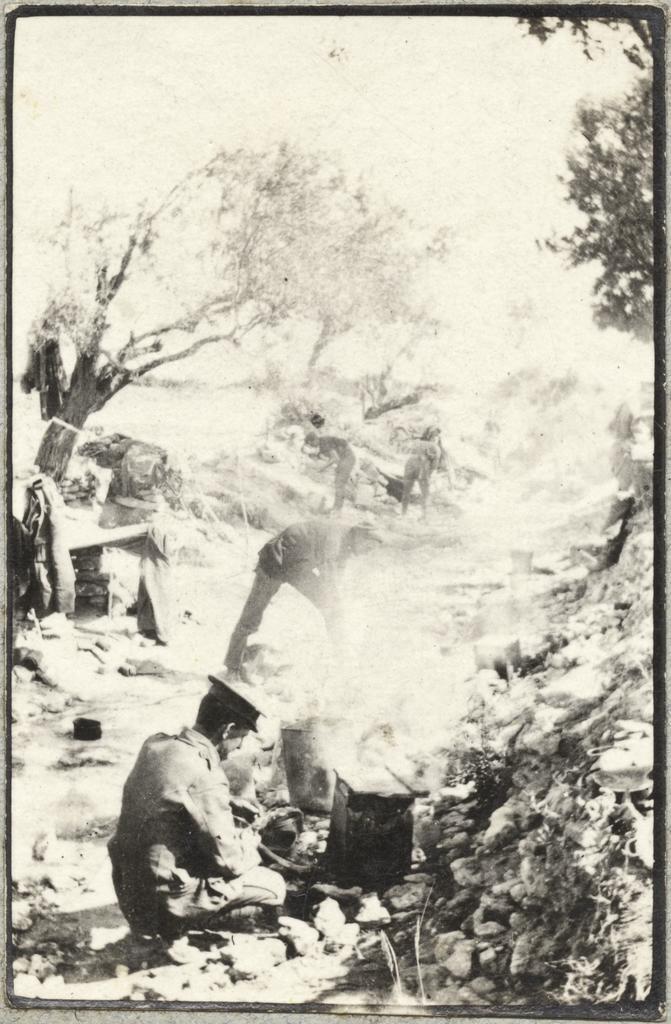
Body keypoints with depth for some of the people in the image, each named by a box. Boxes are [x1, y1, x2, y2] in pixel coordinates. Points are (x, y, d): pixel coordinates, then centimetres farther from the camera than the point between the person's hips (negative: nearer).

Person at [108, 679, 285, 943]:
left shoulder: (155, 745, 0)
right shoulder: (206, 778, -24)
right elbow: (229, 860, -16)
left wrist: (232, 807, 11)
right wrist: (249, 838, 4)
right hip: (165, 905, -8)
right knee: (274, 885, 1)